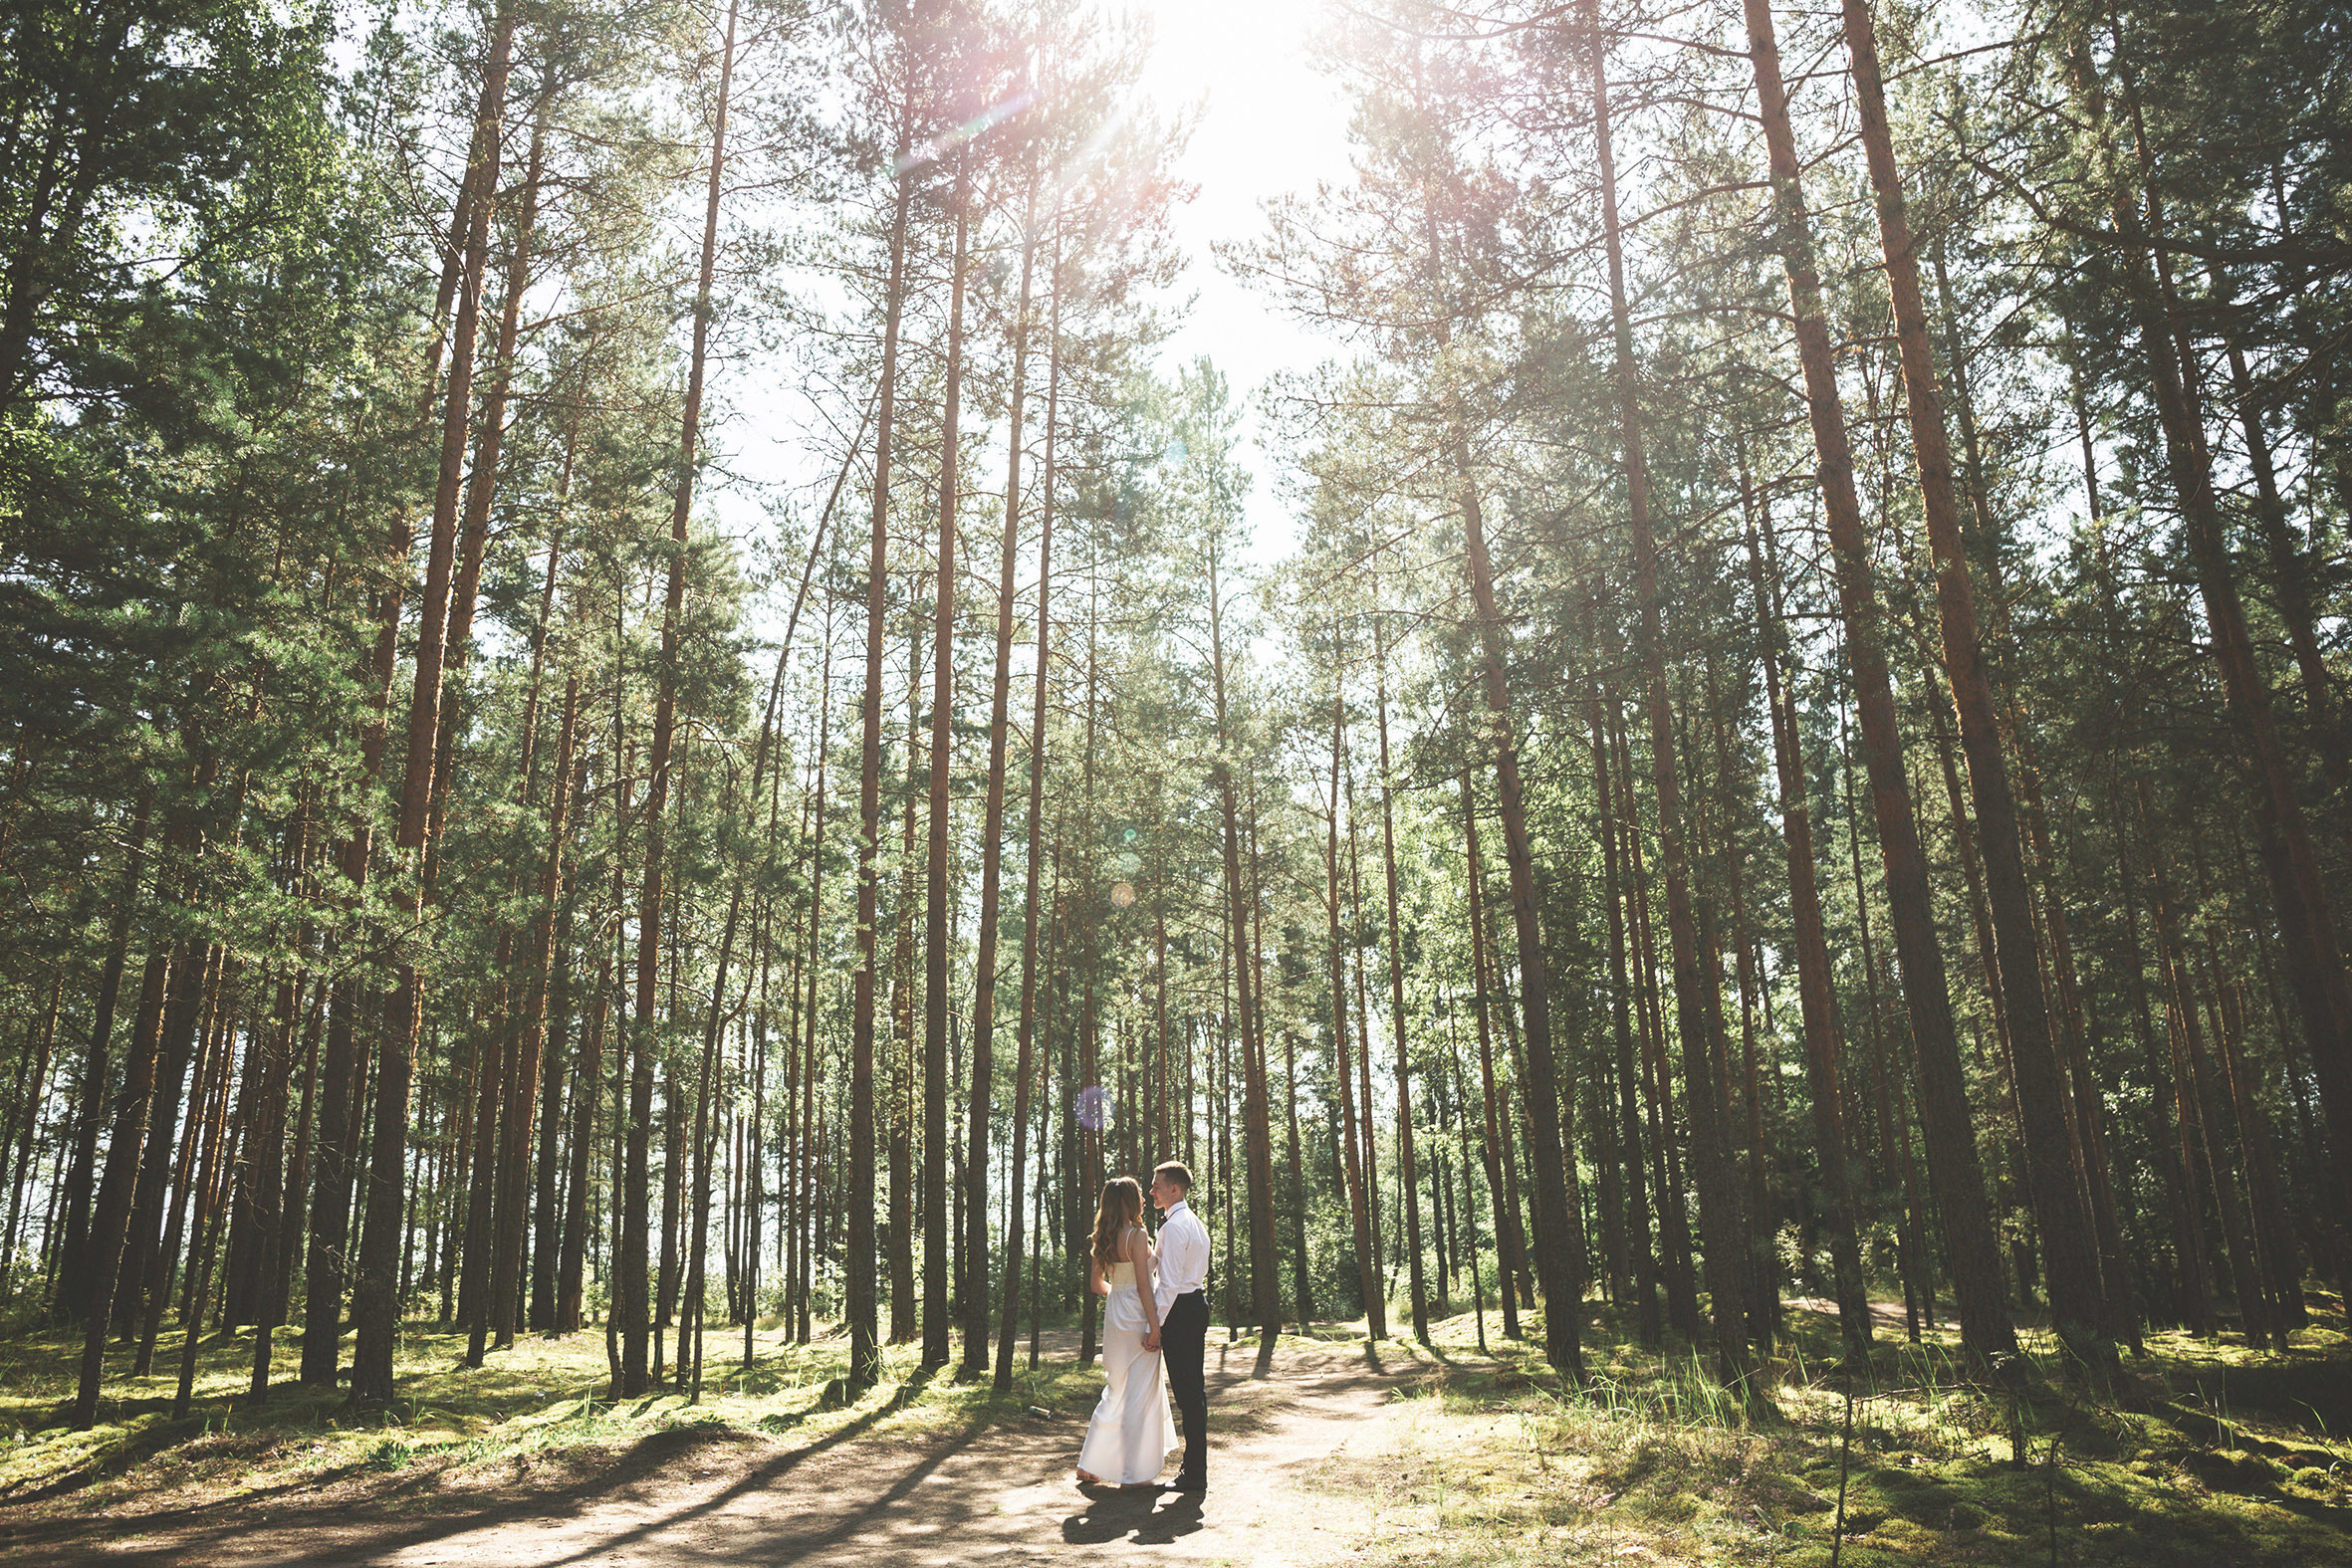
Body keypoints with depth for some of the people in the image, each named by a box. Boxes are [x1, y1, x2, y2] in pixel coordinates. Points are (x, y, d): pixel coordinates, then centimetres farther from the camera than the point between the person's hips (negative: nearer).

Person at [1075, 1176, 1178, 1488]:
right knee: (1139, 1393, 1)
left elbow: (1096, 1284, 14)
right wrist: (1155, 1327, -16)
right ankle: (1135, 1472, 8)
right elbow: (1143, 1286, -18)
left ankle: (1090, 1466, 21)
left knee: (1118, 1390, 17)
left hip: (1114, 1313, 8)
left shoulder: (1104, 1239, 8)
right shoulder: (1137, 1235, -15)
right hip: (1137, 1316, -8)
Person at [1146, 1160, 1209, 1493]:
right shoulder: (1196, 1223, 14)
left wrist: (1156, 1328, -16)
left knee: (1187, 1392, -4)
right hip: (1198, 1303, 10)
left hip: (1180, 1309, -10)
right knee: (1195, 1388, 15)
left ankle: (1194, 1473, 1)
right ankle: (1194, 1464, 23)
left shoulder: (1173, 1227, -16)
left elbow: (1170, 1283, -20)